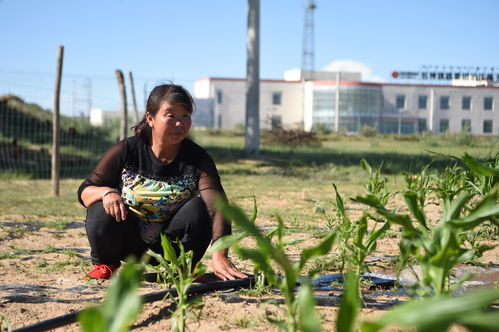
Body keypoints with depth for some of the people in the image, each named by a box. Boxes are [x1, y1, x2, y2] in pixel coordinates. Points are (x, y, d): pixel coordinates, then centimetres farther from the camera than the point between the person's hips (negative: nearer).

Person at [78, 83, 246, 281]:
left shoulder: (197, 159, -12)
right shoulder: (125, 151, -11)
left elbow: (217, 206, -26)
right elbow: (85, 191, -6)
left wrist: (220, 255, -42)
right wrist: (106, 192, -32)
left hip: (169, 241, 1)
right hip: (130, 240, 0)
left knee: (199, 208, -27)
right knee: (102, 213, -30)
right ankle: (105, 265, 2)